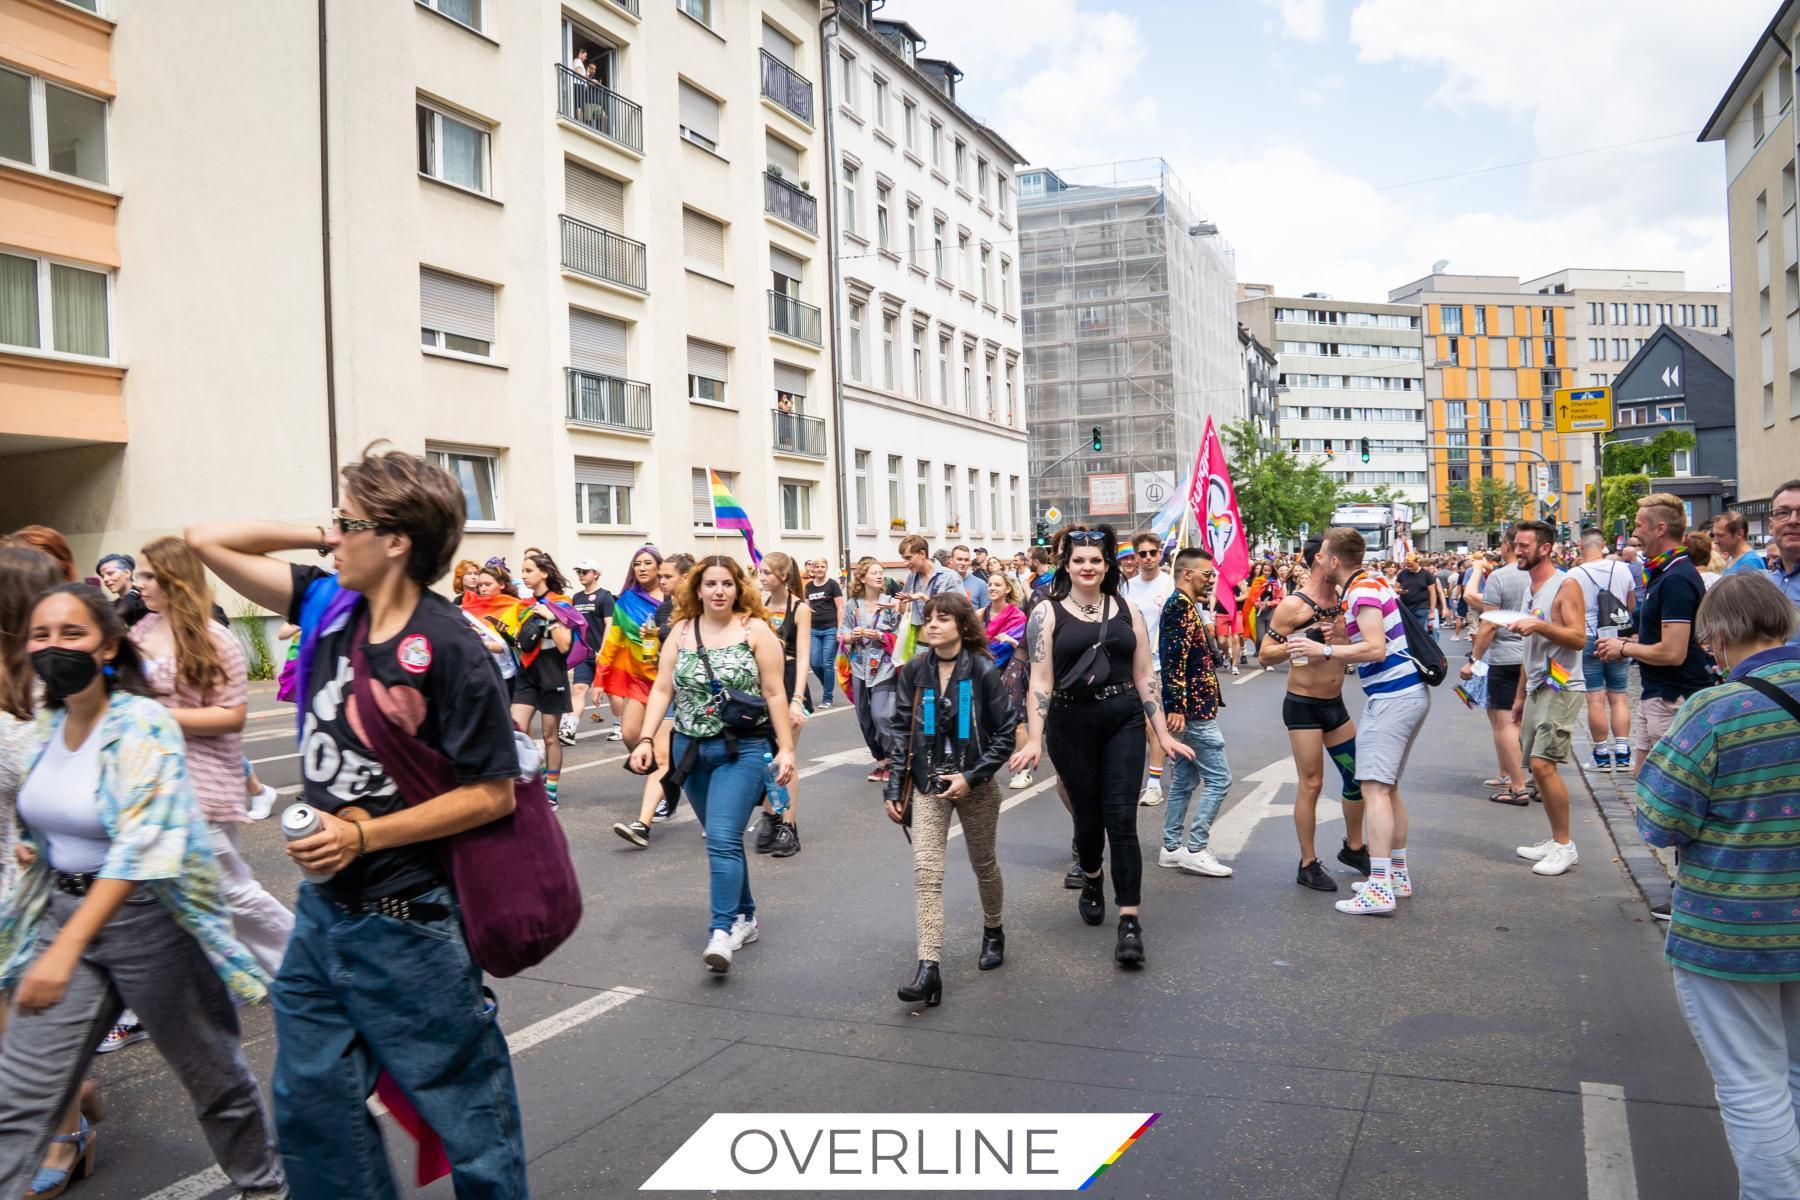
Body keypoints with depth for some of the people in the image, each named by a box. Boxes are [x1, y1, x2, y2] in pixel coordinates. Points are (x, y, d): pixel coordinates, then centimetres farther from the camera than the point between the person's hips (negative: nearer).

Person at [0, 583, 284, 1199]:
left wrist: (67, 948, -39)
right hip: (64, 910, 6)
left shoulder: (142, 726, -20)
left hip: (146, 917, -6)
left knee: (213, 1073, 12)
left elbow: (140, 846, -32)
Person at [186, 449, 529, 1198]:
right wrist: (325, 539, -1)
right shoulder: (328, 606, 0)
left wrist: (363, 836, -19)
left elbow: (493, 795, -17)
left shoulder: (449, 649, -20)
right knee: (309, 1100, 19)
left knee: (464, 1106, 9)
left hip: (406, 919, -7)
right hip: (323, 905, 7)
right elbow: (207, 542, 8)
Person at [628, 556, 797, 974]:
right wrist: (645, 740, -5)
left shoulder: (756, 630, -5)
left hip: (743, 750, -4)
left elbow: (775, 694, -5)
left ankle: (722, 931, -13)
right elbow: (662, 689, 5)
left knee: (723, 839, -15)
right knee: (722, 839, 14)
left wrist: (786, 748, -8)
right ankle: (745, 917, 28)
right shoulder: (680, 631, 5)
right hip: (691, 750, 4)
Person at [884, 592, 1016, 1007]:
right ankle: (929, 968, -13)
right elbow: (901, 731, 2)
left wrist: (972, 777, -15)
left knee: (983, 864, 17)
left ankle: (993, 932, 43)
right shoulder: (914, 672, -3)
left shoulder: (983, 671, -11)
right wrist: (894, 788, -2)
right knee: (926, 871, -11)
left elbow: (1006, 733, -8)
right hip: (929, 786, 2)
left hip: (975, 785, -1)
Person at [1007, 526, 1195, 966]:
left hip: (1124, 720, 1)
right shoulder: (1048, 613, -1)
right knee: (1088, 817, 11)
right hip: (1072, 724, -1)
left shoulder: (1127, 611, 7)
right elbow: (1041, 680, -6)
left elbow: (1143, 676, 9)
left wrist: (1163, 733, 6)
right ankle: (1091, 881, 43)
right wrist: (1035, 739, -12)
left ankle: (1129, 922, -4)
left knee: (1121, 820, -7)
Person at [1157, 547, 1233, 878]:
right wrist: (1177, 707, -26)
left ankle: (1172, 848, 17)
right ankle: (1195, 849, -4)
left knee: (1185, 779, 13)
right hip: (1195, 710, -10)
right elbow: (1174, 659, -23)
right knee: (1219, 779, -6)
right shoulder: (1181, 606, -15)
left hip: (1190, 709, 10)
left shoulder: (1184, 606, 17)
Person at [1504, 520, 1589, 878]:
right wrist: (1521, 695, 22)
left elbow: (1579, 637, -18)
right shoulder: (1531, 588, 17)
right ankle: (1556, 840, 18)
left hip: (1562, 688, -9)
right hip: (1537, 687, 9)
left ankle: (1565, 845, -5)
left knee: (1543, 764, -14)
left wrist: (1539, 624, -28)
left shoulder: (1565, 585, -9)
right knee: (1538, 766, 9)